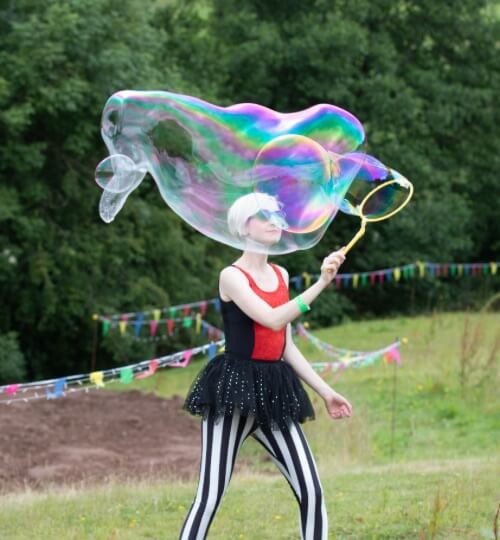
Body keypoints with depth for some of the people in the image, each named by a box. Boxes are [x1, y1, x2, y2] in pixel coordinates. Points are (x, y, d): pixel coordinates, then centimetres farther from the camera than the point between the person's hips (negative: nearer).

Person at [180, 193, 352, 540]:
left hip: (275, 392, 6)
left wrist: (325, 391, 15)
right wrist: (321, 283, -25)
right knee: (210, 495, -6)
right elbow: (272, 319, -22)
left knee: (312, 491, -3)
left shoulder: (281, 275, 15)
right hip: (234, 389, -6)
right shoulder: (232, 276, -6)